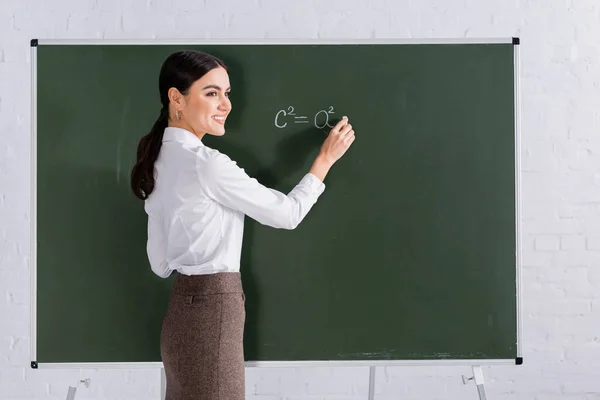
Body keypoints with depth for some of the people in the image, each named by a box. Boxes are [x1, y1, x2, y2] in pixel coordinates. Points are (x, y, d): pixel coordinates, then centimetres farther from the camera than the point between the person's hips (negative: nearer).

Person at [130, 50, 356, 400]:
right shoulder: (206, 164, -18)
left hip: (186, 306, 9)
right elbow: (287, 214, -9)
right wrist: (325, 159, 1)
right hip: (212, 311, -9)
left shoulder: (161, 161, 8)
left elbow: (161, 263, 10)